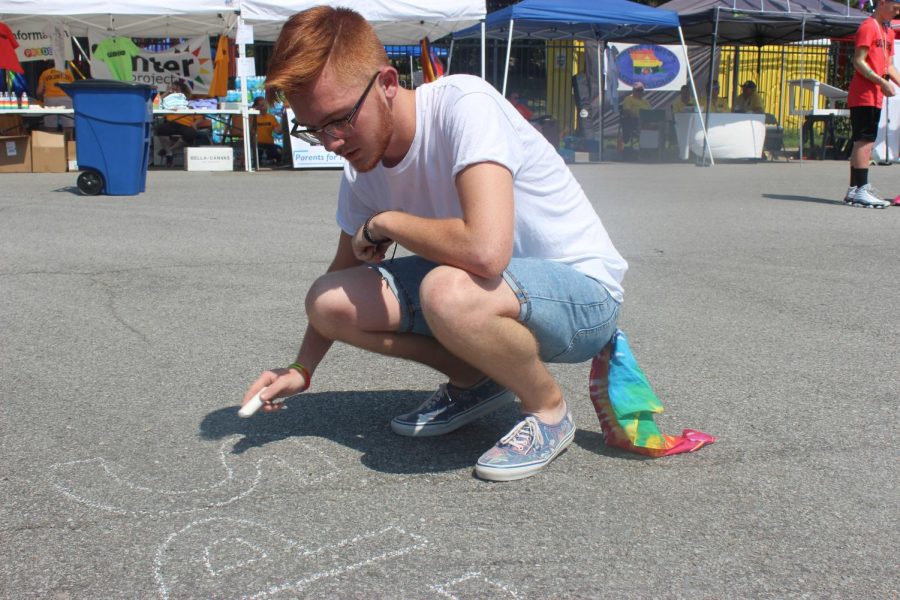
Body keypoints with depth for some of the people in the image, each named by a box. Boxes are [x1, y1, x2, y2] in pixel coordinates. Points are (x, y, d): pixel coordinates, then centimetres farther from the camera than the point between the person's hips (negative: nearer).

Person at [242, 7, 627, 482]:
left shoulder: (464, 104, -26)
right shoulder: (362, 163, -3)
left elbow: (486, 251, -40)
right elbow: (346, 270, 10)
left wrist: (384, 222, -22)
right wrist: (302, 368, -2)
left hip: (584, 291, -7)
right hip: (492, 287, 7)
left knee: (447, 291, -38)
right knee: (328, 301, -9)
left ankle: (549, 410, -7)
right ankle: (476, 380, 10)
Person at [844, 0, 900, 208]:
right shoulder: (868, 27, -8)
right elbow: (858, 62, -16)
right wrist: (882, 82, -21)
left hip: (876, 97, 9)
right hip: (863, 95, -9)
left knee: (866, 143, 8)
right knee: (864, 141, -12)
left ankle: (854, 190, 12)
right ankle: (861, 190, -13)